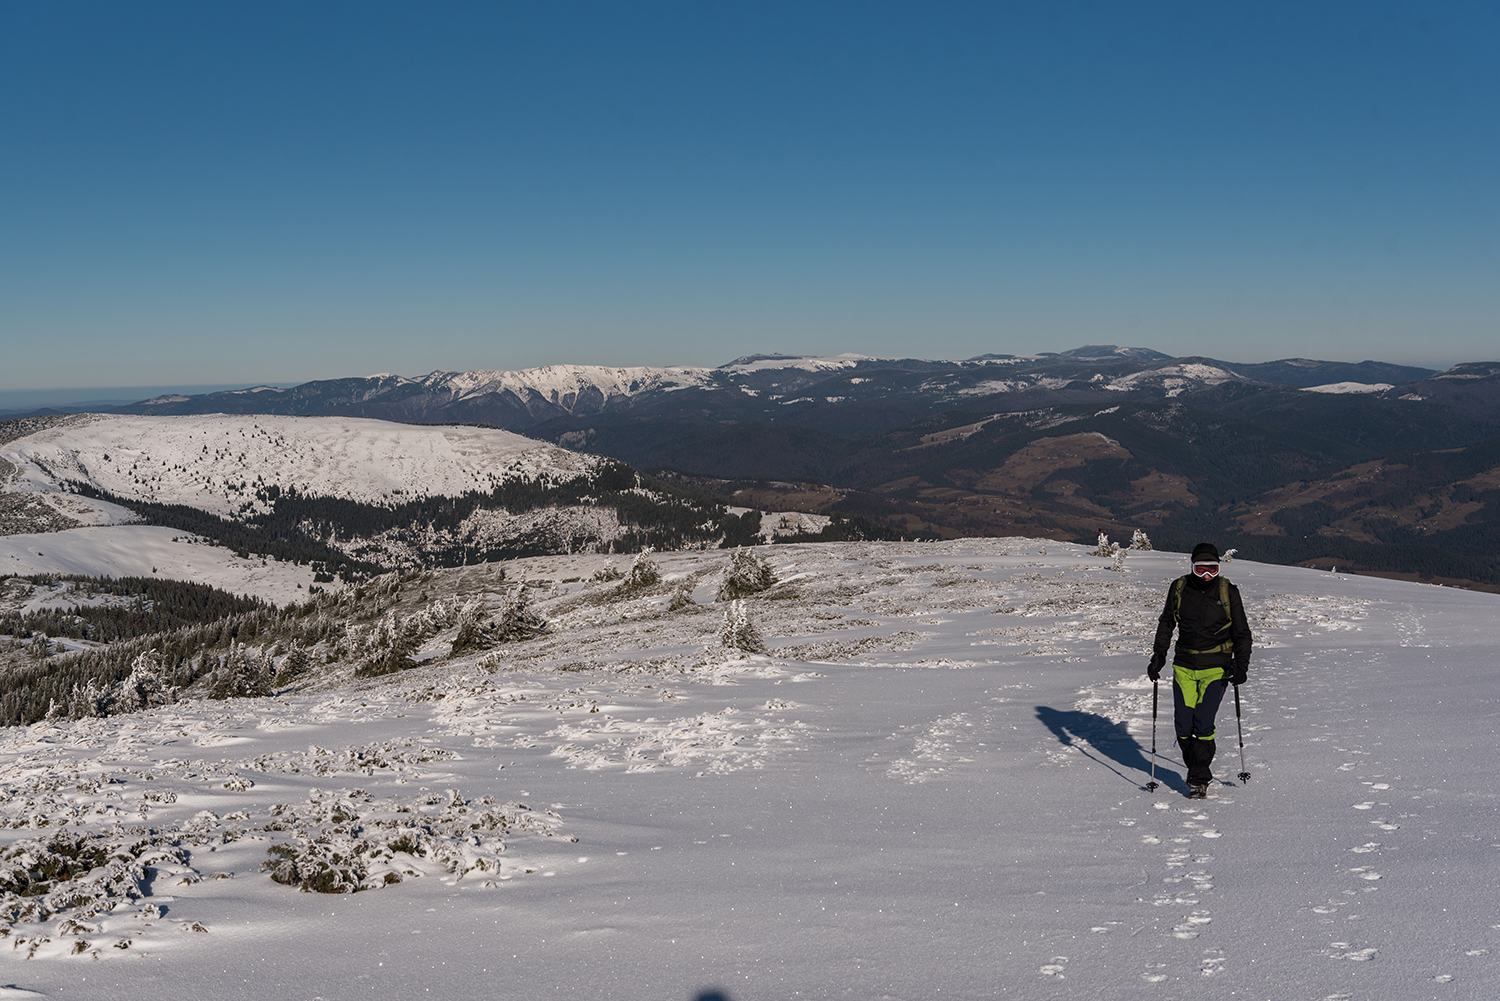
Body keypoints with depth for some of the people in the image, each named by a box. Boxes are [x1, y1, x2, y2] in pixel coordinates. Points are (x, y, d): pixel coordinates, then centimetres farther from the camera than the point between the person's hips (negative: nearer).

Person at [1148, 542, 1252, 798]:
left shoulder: (1228, 592, -6)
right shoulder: (1179, 588, -1)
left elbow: (1241, 633, 3)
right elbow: (1166, 624, 13)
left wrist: (1241, 665, -8)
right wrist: (1158, 655, 6)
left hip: (1216, 668, -3)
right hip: (1184, 666, 3)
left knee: (1203, 724, -11)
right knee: (1183, 725, 1)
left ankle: (1198, 779, 2)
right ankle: (1198, 772, 20)